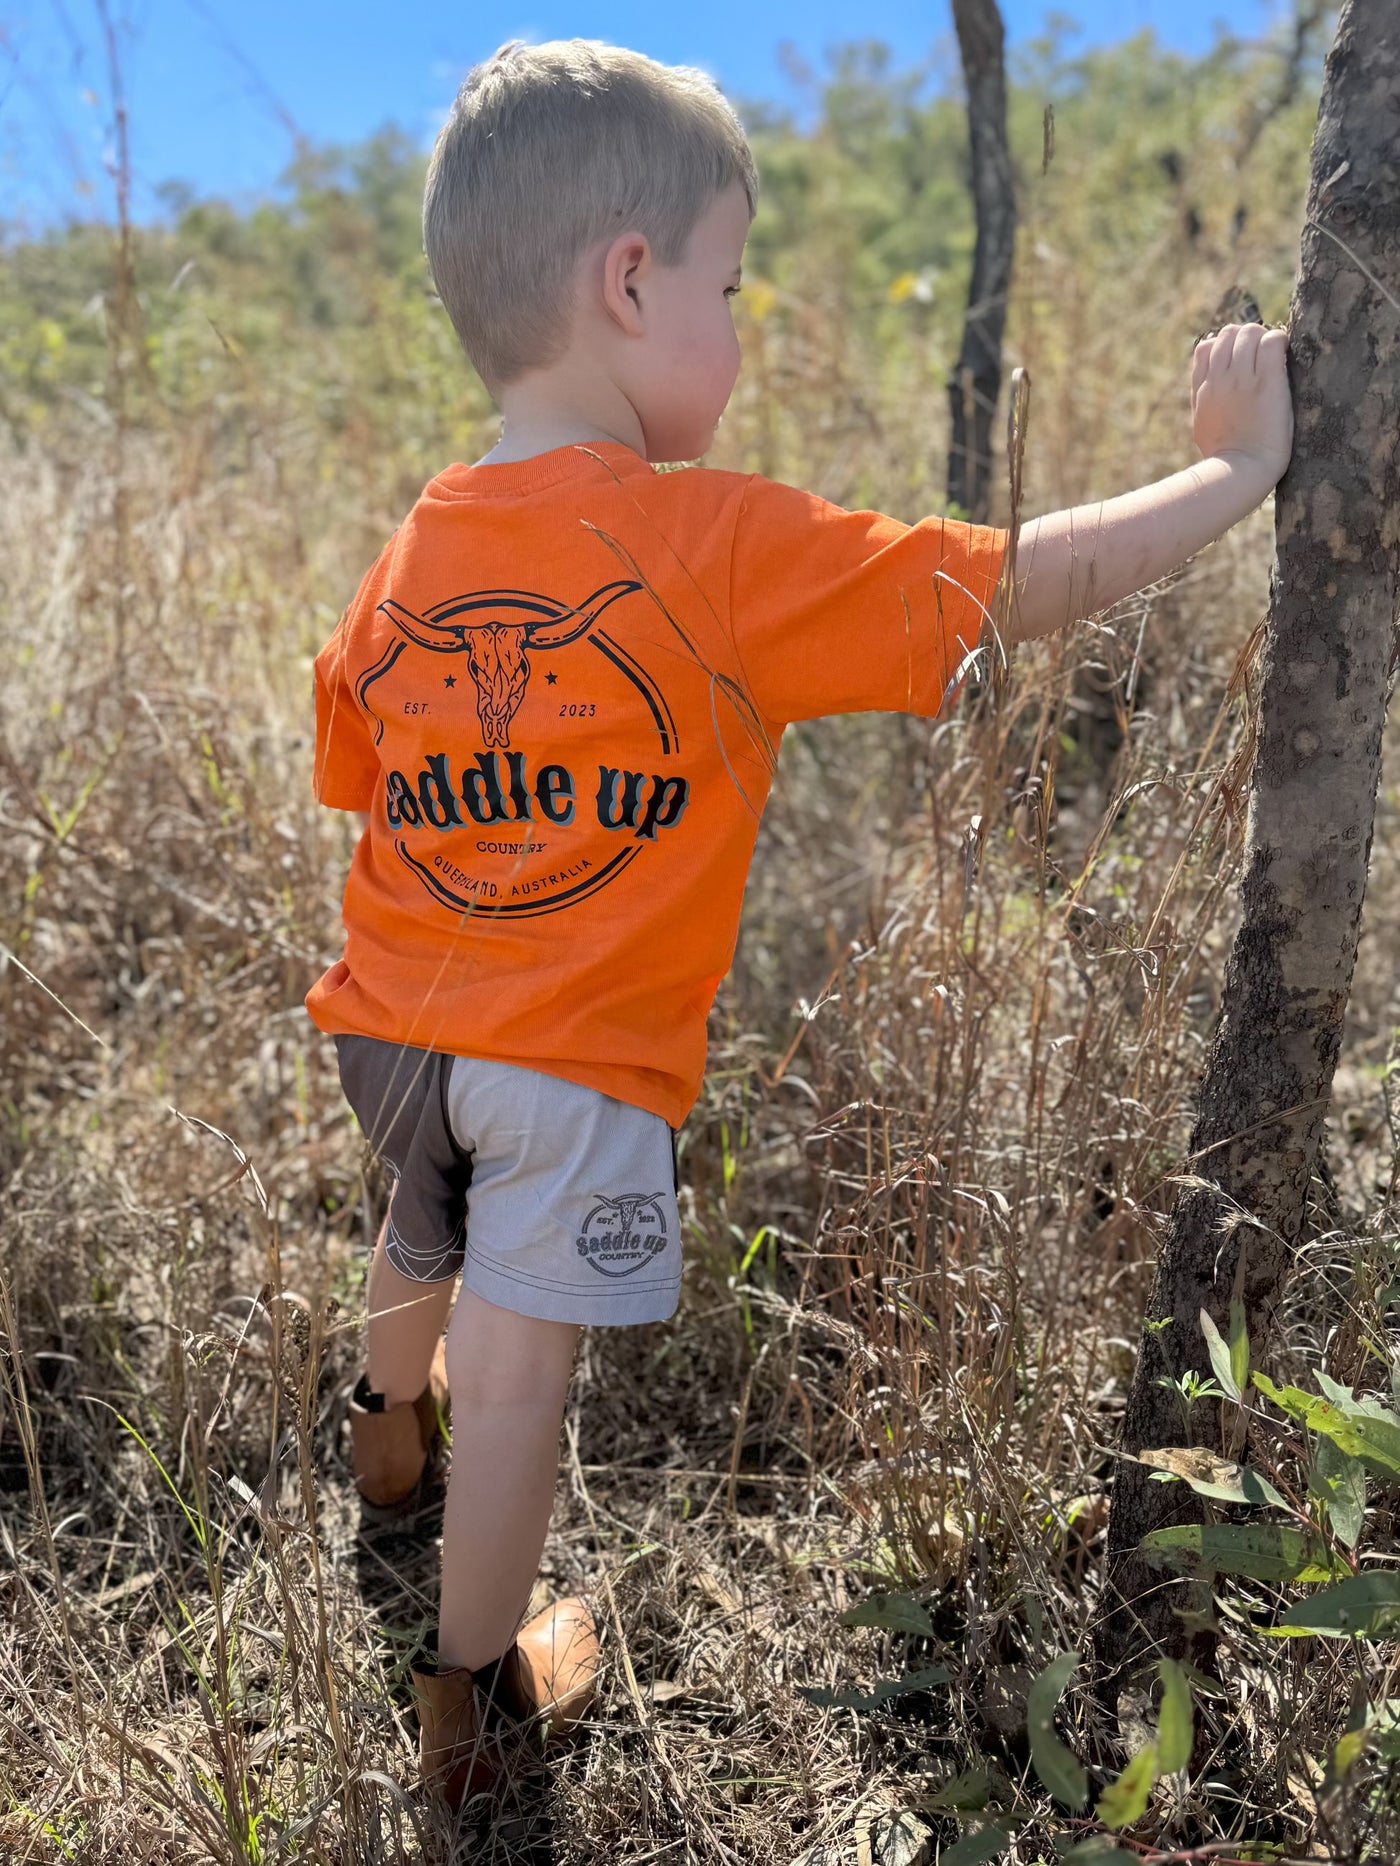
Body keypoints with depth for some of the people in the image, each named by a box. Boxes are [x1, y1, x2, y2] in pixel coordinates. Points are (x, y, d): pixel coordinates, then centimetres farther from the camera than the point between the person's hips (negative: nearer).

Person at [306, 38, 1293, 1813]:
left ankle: (391, 1422, 63)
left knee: (422, 1238, 32)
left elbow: (359, 787, 10)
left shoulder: (409, 556, -2)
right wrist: (1238, 464, 3)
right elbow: (1034, 584, -11)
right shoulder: (727, 551, -19)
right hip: (578, 1063, -7)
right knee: (518, 1356, 5)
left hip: (392, 1020, 7)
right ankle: (473, 1699, 25)